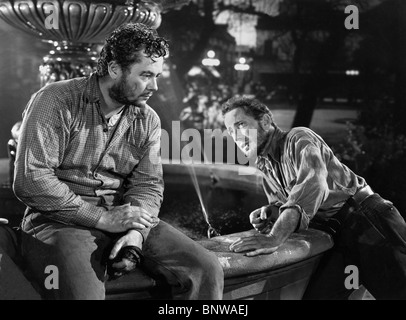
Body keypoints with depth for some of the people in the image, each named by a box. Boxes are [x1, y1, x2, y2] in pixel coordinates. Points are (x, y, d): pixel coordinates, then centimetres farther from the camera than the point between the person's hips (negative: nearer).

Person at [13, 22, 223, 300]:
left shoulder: (148, 120, 9)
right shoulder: (56, 101, -8)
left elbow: (148, 183, 4)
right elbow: (30, 180, -16)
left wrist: (135, 232, -18)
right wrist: (103, 218, -18)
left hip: (122, 217, 5)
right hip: (62, 220, -5)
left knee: (207, 269, -10)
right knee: (82, 291, -34)